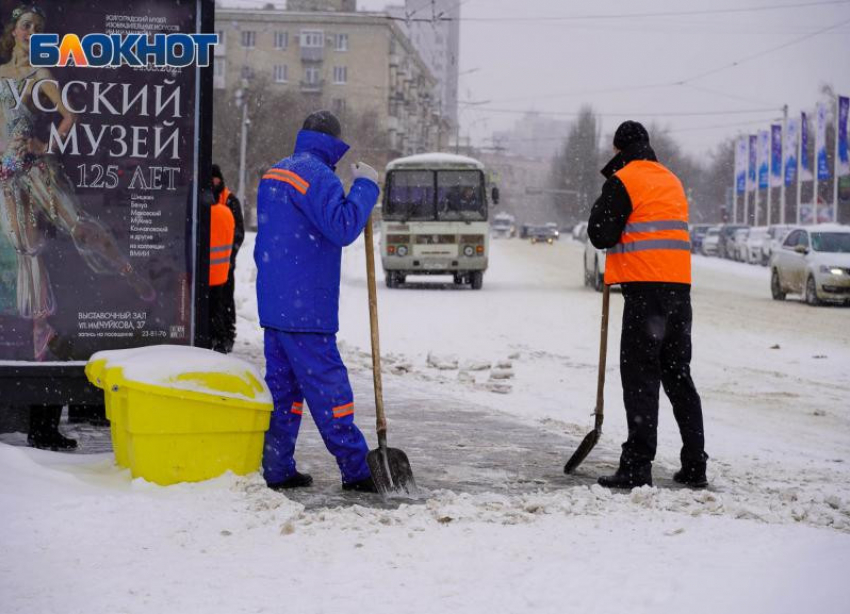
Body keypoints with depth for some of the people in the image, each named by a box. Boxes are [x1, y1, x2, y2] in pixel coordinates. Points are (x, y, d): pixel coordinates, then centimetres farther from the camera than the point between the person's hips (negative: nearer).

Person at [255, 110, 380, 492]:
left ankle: (276, 469, 12)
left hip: (273, 301, 9)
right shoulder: (317, 175, -13)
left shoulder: (274, 174, 18)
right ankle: (356, 470, -2)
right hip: (304, 309, -9)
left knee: (282, 385, 12)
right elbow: (342, 228, -23)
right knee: (328, 386, -5)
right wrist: (365, 186, -13)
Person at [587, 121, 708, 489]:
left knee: (640, 376, -6)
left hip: (645, 288, -7)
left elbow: (601, 235, -7)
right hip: (679, 286, 7)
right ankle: (695, 465, 14)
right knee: (678, 375, 13)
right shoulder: (672, 181, 19)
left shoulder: (623, 181, -4)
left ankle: (637, 467, -10)